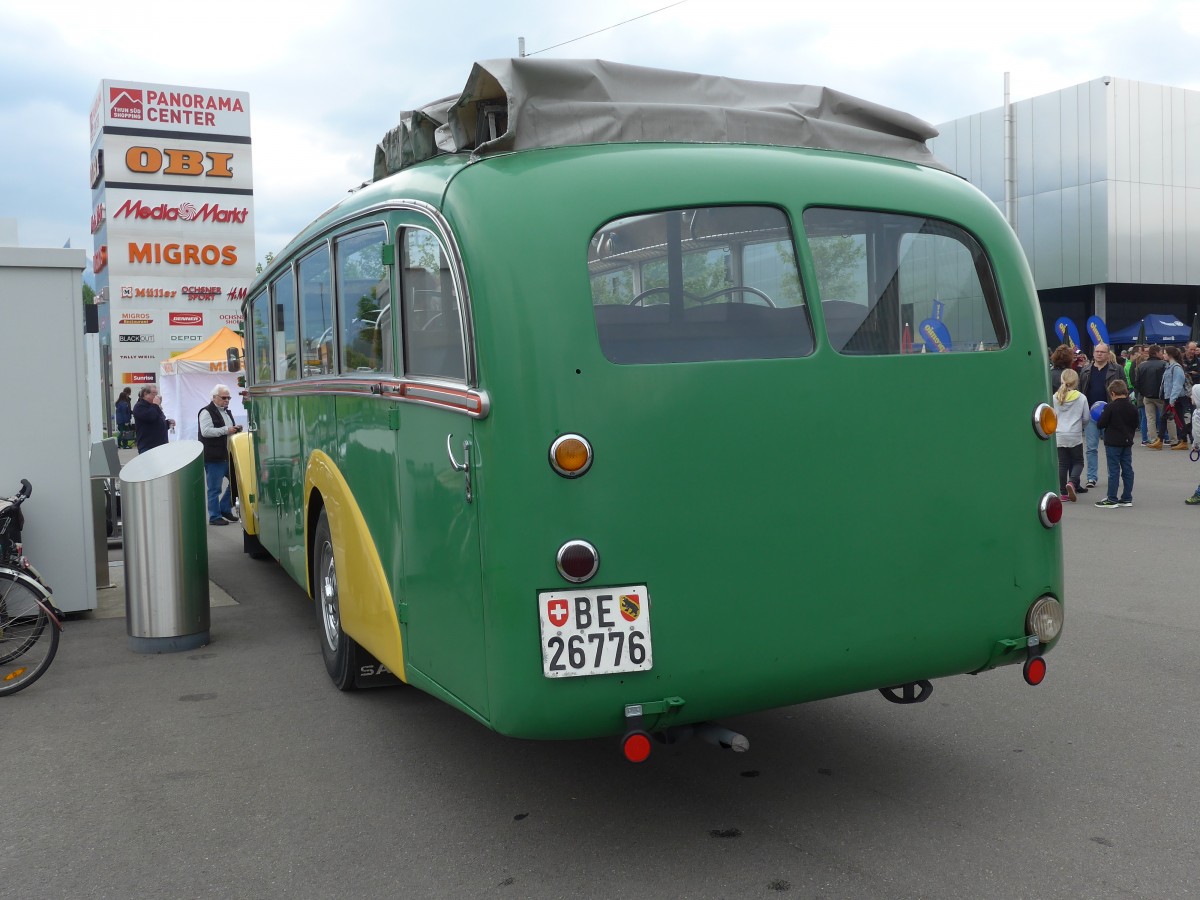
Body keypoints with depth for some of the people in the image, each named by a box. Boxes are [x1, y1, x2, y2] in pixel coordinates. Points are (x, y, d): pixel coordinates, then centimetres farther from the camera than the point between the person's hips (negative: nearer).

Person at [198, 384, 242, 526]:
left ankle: (225, 509, 24)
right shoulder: (207, 412, -10)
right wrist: (226, 430, -24)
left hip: (228, 455, 9)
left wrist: (236, 429, 5)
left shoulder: (227, 412, 17)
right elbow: (205, 431, -23)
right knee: (215, 488, -1)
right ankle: (215, 517, 8)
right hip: (214, 458, -8)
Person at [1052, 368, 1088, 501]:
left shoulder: (1055, 398, -1)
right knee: (1078, 462, 11)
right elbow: (1086, 417, 0)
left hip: (1059, 436, 2)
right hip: (1075, 436, -2)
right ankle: (1072, 483, -15)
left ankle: (1063, 491, 5)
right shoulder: (1081, 398, -6)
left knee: (1062, 463, 7)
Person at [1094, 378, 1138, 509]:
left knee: (1114, 471, -4)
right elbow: (1135, 425, 12)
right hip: (1127, 443, 6)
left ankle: (1112, 499, -2)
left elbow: (1101, 424, -12)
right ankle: (1127, 498, 14)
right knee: (1127, 470, 9)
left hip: (1113, 443, -6)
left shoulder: (1110, 407, -14)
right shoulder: (1132, 408, 4)